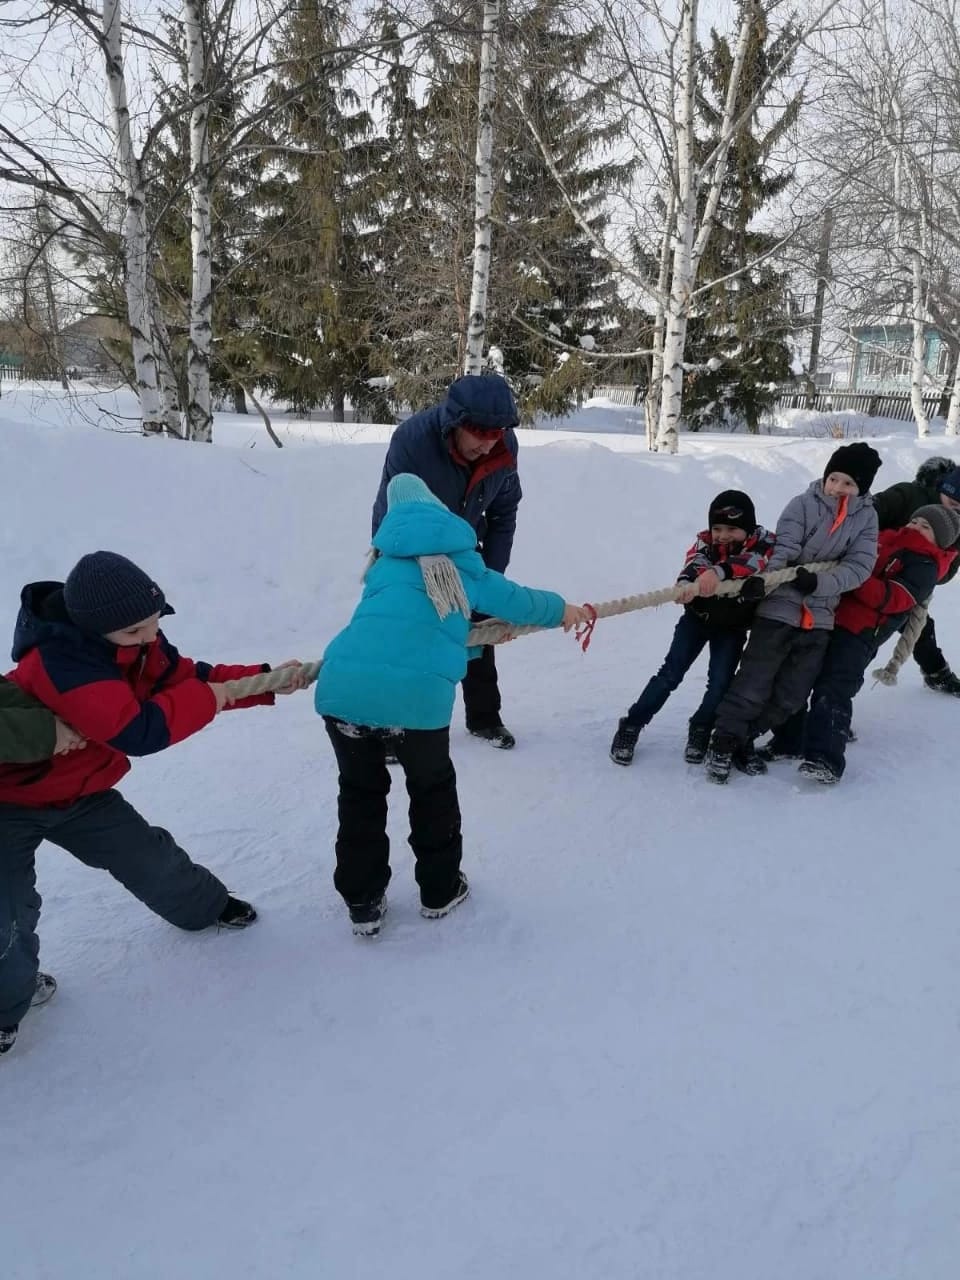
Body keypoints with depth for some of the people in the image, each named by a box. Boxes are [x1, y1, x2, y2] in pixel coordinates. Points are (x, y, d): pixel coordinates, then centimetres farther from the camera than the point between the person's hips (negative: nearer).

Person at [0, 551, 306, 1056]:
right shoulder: (60, 662, -40)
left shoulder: (136, 643, -13)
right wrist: (207, 698, -31)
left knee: (148, 856, 12)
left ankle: (202, 906, 42)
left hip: (77, 791, 7)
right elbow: (139, 732, -44)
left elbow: (188, 678, -4)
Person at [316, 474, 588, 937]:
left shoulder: (384, 565, 24)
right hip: (418, 694, -2)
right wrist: (562, 611, 52)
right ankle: (440, 890, 41)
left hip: (343, 686, 2)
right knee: (433, 789, 26)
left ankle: (362, 902, 35)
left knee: (361, 792, 25)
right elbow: (516, 600, 31)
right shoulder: (463, 566, 19)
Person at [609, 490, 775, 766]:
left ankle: (700, 731, 15)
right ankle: (631, 726, 3)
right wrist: (688, 582, -56)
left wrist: (720, 572, -58)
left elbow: (752, 562, -39)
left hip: (732, 626, 0)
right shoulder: (705, 540, -12)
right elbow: (694, 563, -32)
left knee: (721, 681, -9)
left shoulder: (763, 543, -16)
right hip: (698, 616, 0)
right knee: (671, 674, -6)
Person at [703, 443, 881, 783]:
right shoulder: (803, 504, -5)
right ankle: (722, 743, 11)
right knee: (753, 685, -4)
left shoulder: (867, 516, 5)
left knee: (791, 695, 9)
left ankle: (743, 739, 25)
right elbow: (782, 550, -12)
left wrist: (819, 582, -21)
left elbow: (860, 566, -5)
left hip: (819, 617, 4)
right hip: (780, 608, -4)